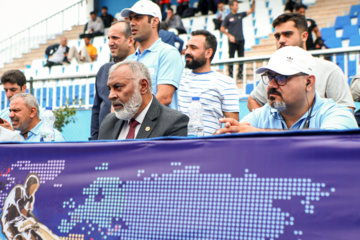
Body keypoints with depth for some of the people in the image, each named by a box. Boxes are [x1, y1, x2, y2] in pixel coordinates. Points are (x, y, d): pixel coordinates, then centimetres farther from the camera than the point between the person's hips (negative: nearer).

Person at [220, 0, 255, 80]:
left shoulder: (240, 15, 10)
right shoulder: (228, 17, -2)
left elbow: (251, 10, 14)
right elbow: (222, 29, -1)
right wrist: (229, 35, -11)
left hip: (241, 40, 4)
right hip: (233, 41, -4)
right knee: (231, 58, 1)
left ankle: (240, 74, 11)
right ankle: (230, 74, 6)